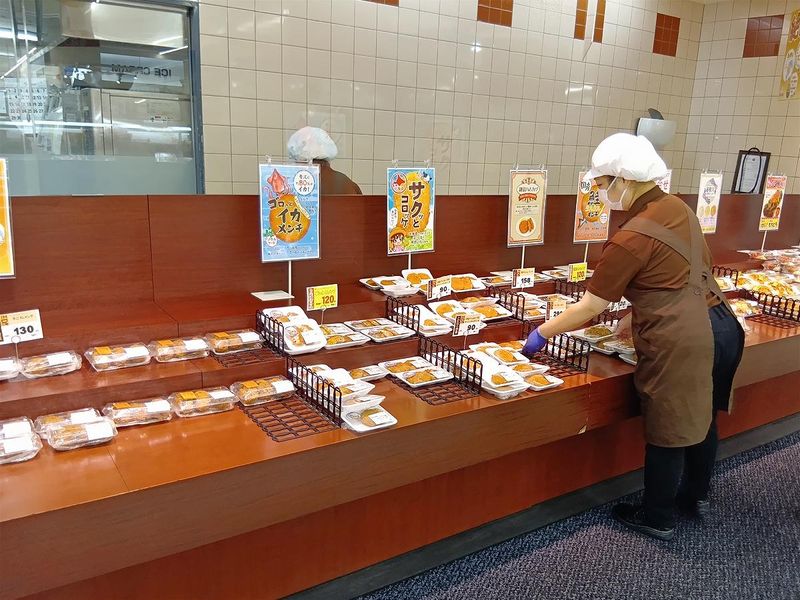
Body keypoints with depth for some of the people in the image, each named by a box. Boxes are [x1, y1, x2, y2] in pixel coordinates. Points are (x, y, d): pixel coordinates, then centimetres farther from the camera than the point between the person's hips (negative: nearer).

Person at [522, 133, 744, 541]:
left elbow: (590, 308, -14)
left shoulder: (631, 239, -19)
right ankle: (696, 495, 45)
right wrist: (639, 318, 16)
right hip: (719, 326, 9)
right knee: (700, 417, 24)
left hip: (681, 340, -9)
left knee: (667, 431, 8)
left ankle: (657, 519, 27)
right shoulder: (678, 208, 5)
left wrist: (542, 334, -3)